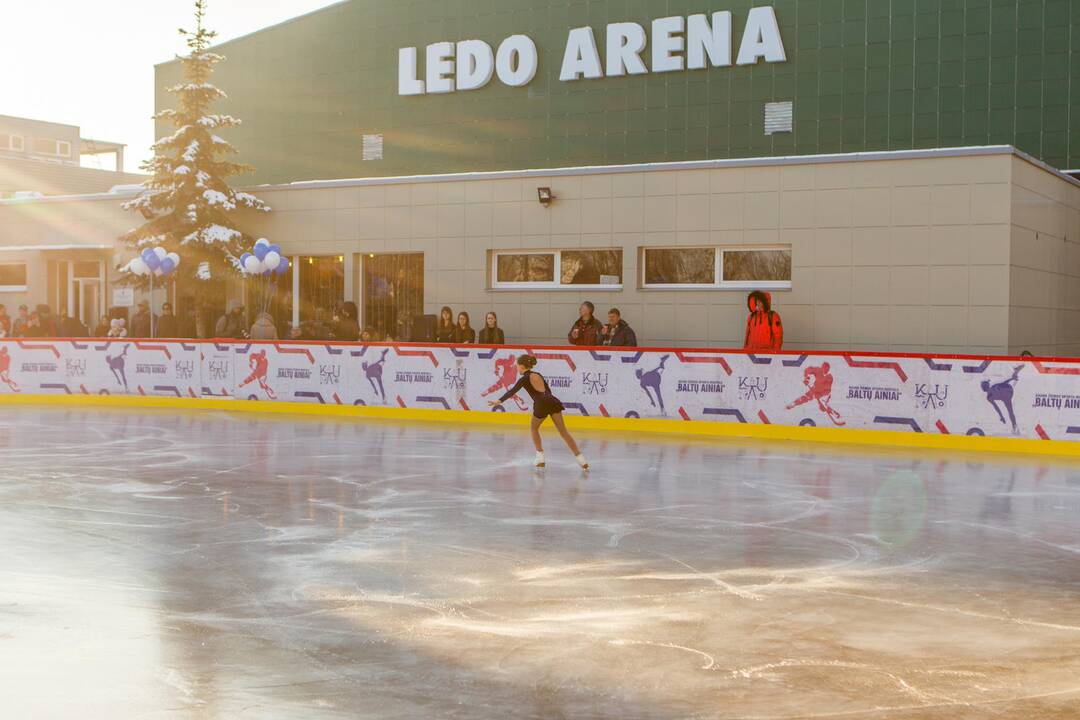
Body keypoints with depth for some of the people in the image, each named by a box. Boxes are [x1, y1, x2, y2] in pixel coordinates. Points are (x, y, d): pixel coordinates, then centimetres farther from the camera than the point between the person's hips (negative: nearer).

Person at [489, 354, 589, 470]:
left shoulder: (525, 379, 7)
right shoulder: (538, 375, 24)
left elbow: (512, 391, -6)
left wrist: (499, 401, -14)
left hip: (541, 405, -4)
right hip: (552, 401, 5)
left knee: (534, 428, 24)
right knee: (563, 431, 6)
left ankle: (540, 458, 20)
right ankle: (581, 459, -2)